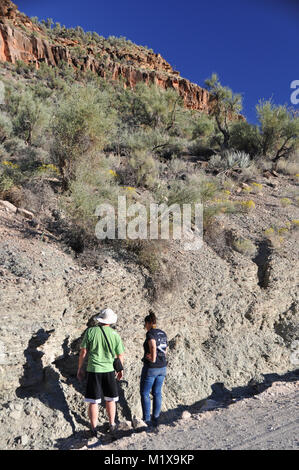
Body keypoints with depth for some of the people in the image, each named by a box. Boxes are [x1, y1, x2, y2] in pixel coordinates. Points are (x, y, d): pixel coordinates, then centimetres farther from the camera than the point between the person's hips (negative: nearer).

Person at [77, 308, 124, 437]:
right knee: (110, 399, 19)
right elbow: (120, 356, 2)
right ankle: (112, 425, 32)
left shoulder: (90, 331, -10)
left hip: (93, 370, -1)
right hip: (109, 370, 1)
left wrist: (80, 368, 6)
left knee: (93, 401, 11)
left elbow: (83, 352, -6)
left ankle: (94, 429, 20)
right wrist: (120, 370, 18)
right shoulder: (115, 335, -6)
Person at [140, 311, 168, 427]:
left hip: (150, 368, -7)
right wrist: (153, 356, 2)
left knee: (144, 393, 9)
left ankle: (146, 420, 13)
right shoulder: (163, 334, 8)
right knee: (157, 393, 16)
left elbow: (153, 347, -33)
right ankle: (155, 419, 22)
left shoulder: (150, 333, -16)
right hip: (162, 367, 7)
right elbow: (165, 351, 12)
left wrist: (153, 359, -20)